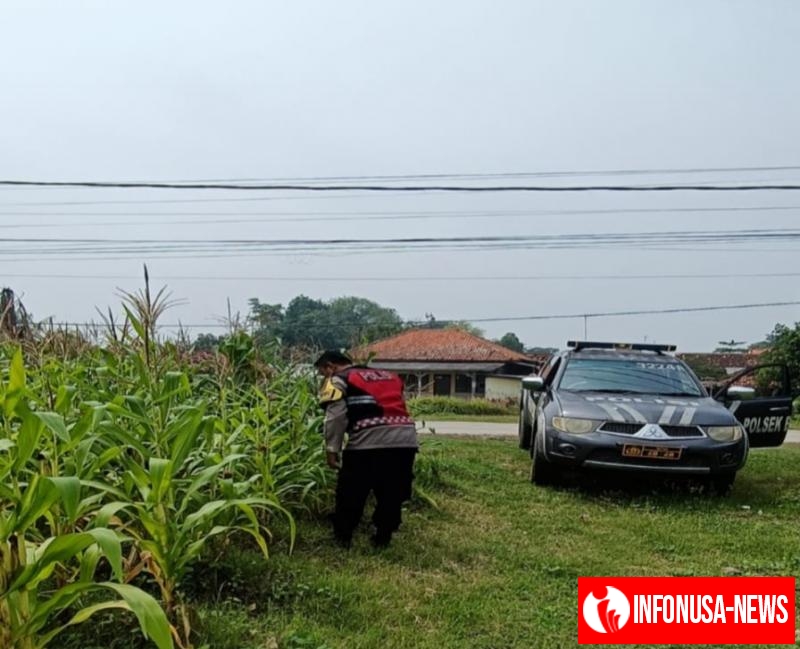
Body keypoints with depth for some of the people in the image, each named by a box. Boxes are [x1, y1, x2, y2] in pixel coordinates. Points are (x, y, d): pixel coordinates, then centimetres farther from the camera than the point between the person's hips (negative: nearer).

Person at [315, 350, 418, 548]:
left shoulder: (337, 380, 11)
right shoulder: (387, 375, 31)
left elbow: (336, 416, -2)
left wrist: (332, 449, 1)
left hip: (370, 440, -5)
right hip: (405, 438, 6)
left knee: (351, 493, 14)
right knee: (392, 494, 20)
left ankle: (342, 536, 23)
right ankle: (383, 537, 26)